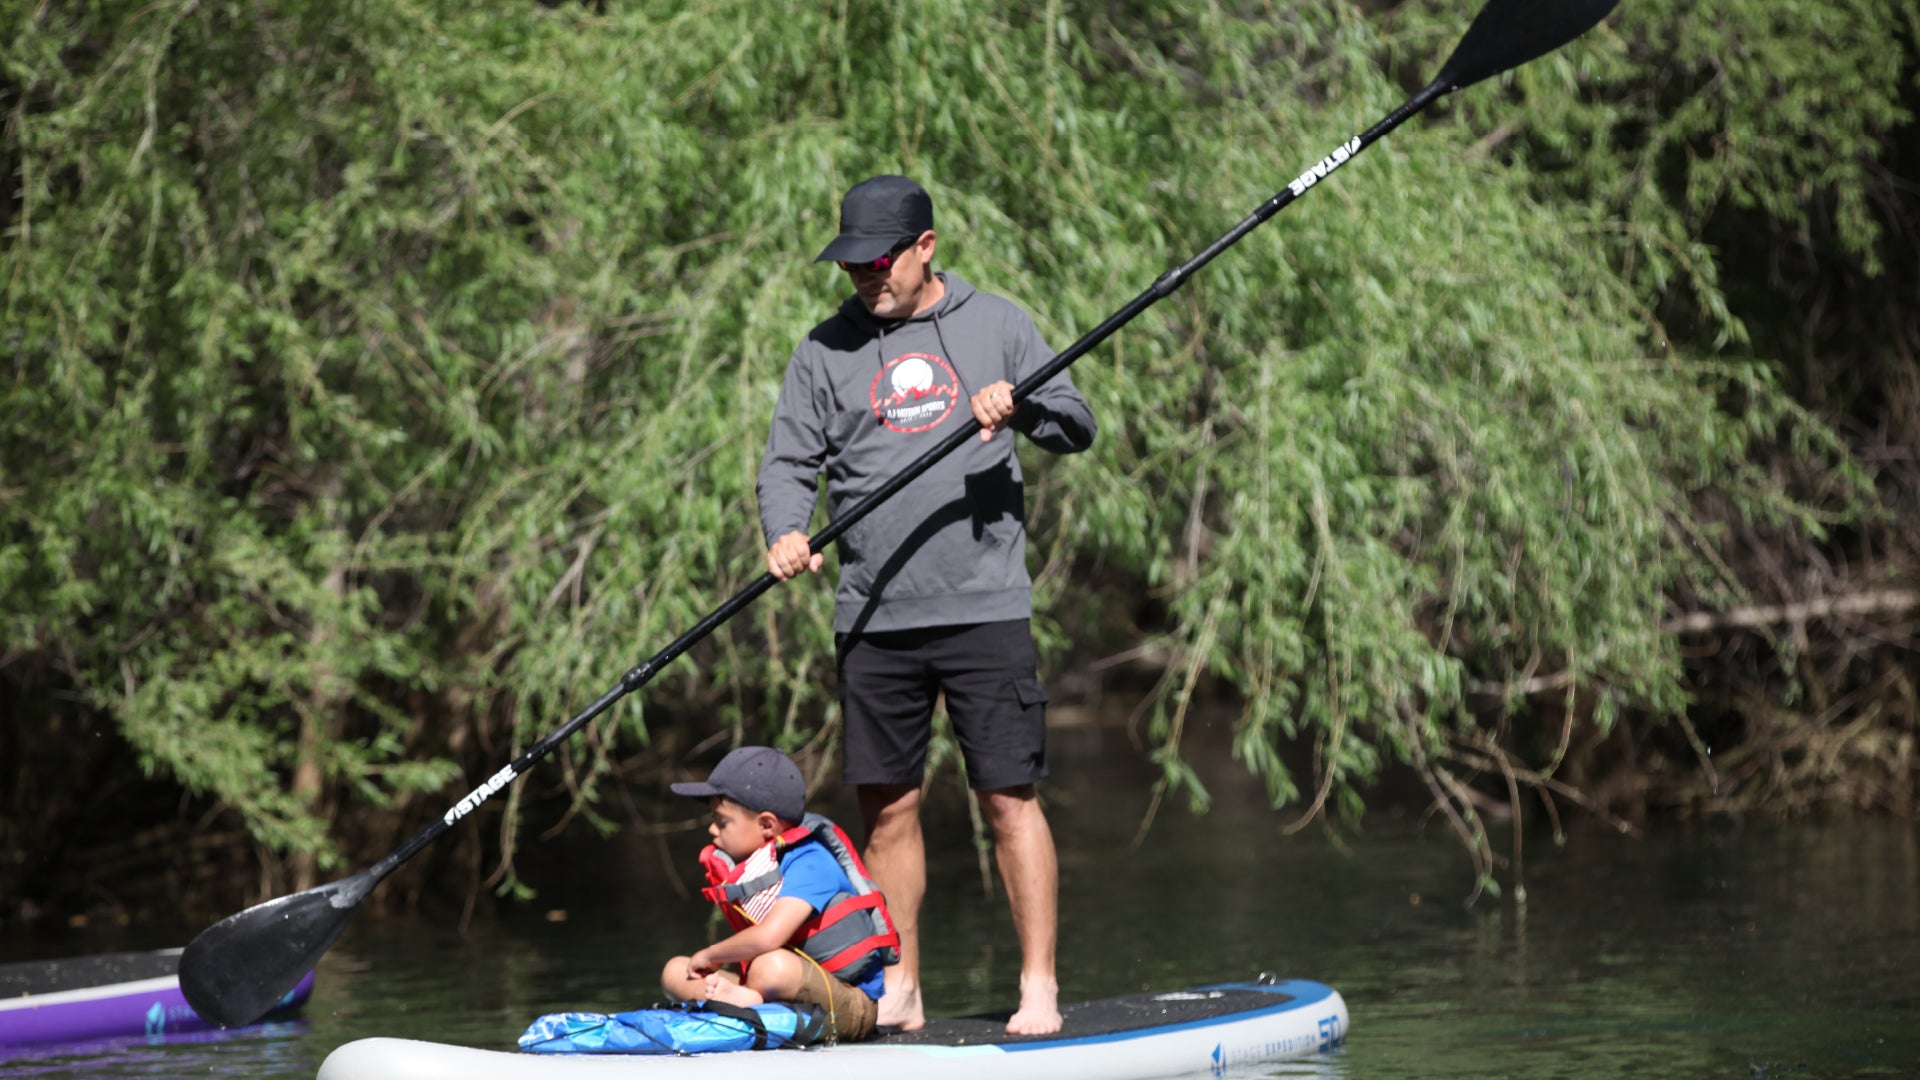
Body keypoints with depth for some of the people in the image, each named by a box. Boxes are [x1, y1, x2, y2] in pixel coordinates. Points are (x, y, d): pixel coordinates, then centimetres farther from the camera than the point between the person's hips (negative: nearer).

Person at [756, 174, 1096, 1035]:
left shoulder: (995, 325, 6)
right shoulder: (826, 350, 8)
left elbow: (1077, 425, 4)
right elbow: (788, 462, 5)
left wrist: (1022, 408, -17)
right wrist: (786, 534, -15)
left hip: (986, 608, -2)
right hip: (872, 621, 2)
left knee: (1010, 797, -4)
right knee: (887, 805, 6)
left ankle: (1040, 987, 1)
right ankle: (897, 992, 15)